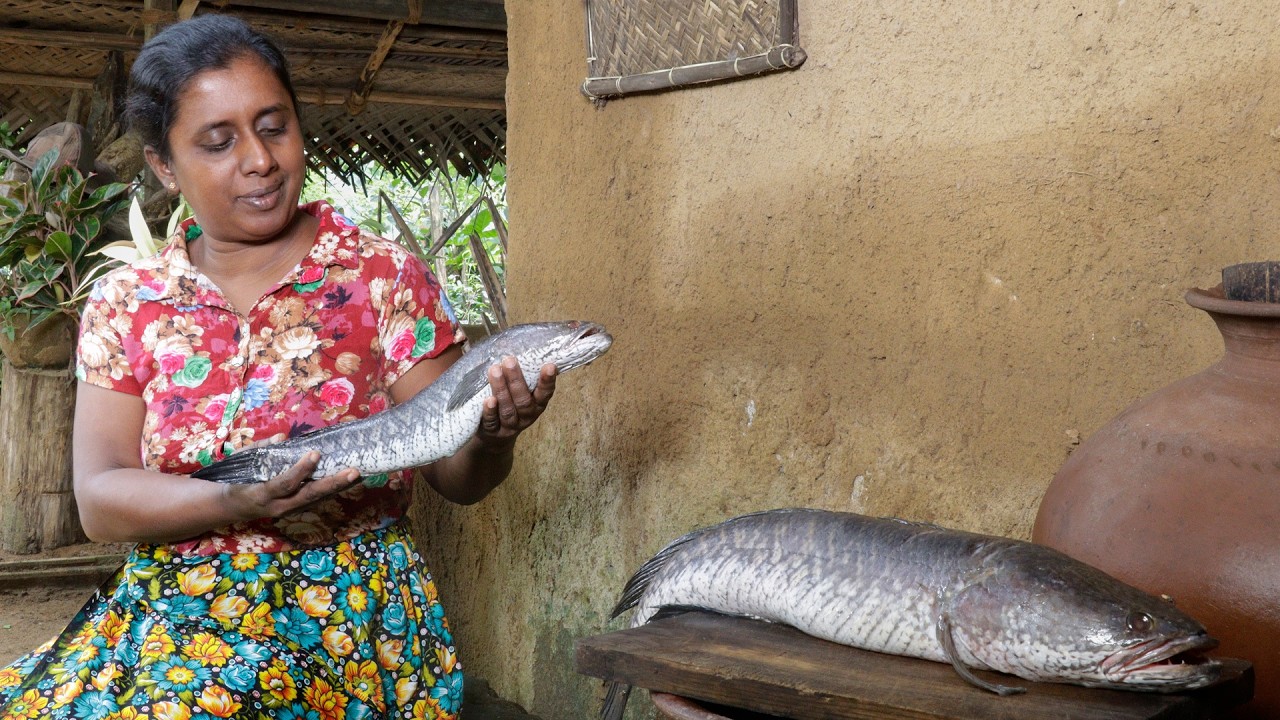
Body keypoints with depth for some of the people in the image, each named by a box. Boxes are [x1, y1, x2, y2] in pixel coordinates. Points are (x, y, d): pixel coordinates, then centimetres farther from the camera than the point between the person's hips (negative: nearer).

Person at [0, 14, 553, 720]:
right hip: (167, 604, 3)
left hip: (347, 607, -3)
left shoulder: (386, 278, 2)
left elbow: (456, 477, 2)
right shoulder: (123, 304, 8)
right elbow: (99, 498, -1)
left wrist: (492, 435, -22)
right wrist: (238, 503, -20)